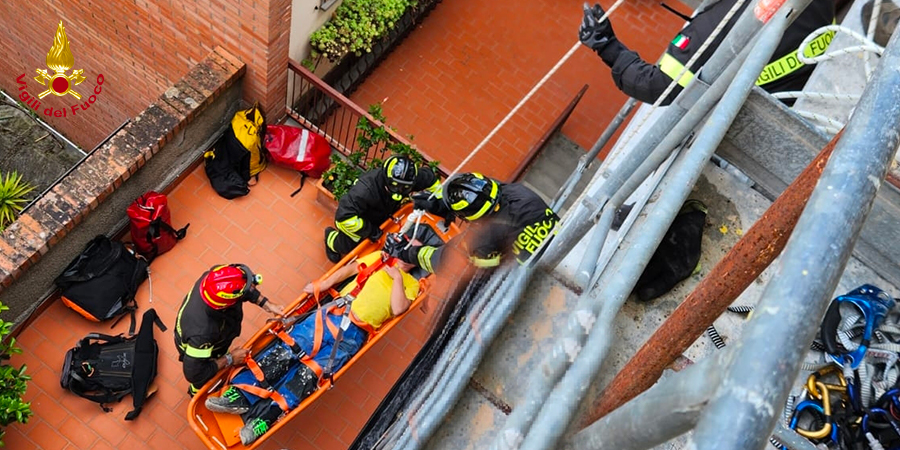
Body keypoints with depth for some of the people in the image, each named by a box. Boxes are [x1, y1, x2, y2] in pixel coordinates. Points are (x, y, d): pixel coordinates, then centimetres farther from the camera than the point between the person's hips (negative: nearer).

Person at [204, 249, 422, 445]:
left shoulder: (411, 284, 13)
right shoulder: (380, 258, 21)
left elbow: (397, 309, -4)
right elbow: (349, 269, 17)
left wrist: (397, 277, -4)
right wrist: (322, 286, 6)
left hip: (353, 334, -3)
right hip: (332, 314, 3)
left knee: (309, 372, -15)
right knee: (287, 349, -13)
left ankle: (265, 417, -20)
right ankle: (241, 395, -15)